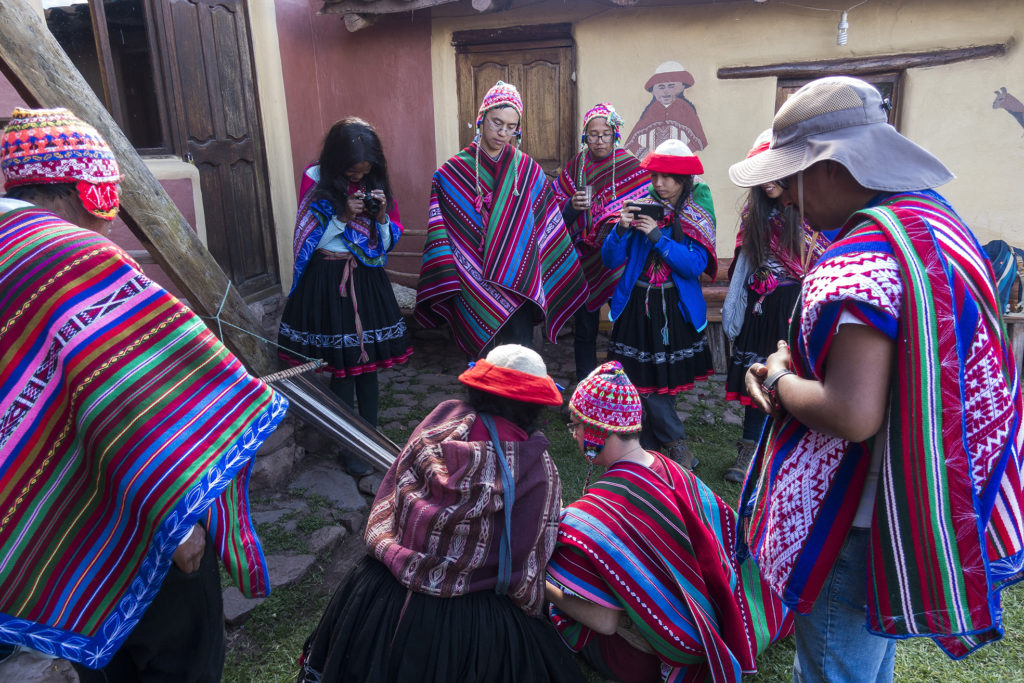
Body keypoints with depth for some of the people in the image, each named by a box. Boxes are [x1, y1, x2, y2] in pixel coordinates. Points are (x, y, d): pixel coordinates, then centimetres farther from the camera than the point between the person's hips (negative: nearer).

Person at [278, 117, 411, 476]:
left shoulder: (377, 181, 4)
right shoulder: (315, 179, -5)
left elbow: (390, 241, 7)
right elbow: (306, 241, -5)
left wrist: (381, 215, -13)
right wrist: (343, 216, -17)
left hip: (368, 280, 3)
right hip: (328, 281, -3)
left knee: (368, 364, 7)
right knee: (342, 368, 1)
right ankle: (349, 447, 15)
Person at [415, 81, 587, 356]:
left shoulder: (528, 170, 7)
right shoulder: (452, 172, 1)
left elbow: (548, 228, 12)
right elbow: (439, 233, 0)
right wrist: (446, 289, -6)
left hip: (520, 285, 1)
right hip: (474, 289, -1)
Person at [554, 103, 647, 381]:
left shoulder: (631, 167, 0)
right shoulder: (575, 167, 7)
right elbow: (558, 217, 6)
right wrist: (572, 206, -15)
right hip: (584, 262, 2)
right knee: (584, 329, 8)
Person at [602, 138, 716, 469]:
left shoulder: (696, 214, -1)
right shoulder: (640, 204, 0)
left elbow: (696, 266, -15)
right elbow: (610, 260, -3)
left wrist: (657, 236, -21)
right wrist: (622, 229, -21)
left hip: (677, 307, 0)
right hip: (637, 304, 0)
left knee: (668, 376, 8)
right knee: (645, 377, -1)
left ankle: (652, 440, 26)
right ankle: (675, 441, 14)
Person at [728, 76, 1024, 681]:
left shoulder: (860, 261, -27)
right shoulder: (934, 216, 6)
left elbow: (852, 415, -32)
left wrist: (778, 379, -13)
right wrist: (795, 365, 5)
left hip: (857, 518, -10)